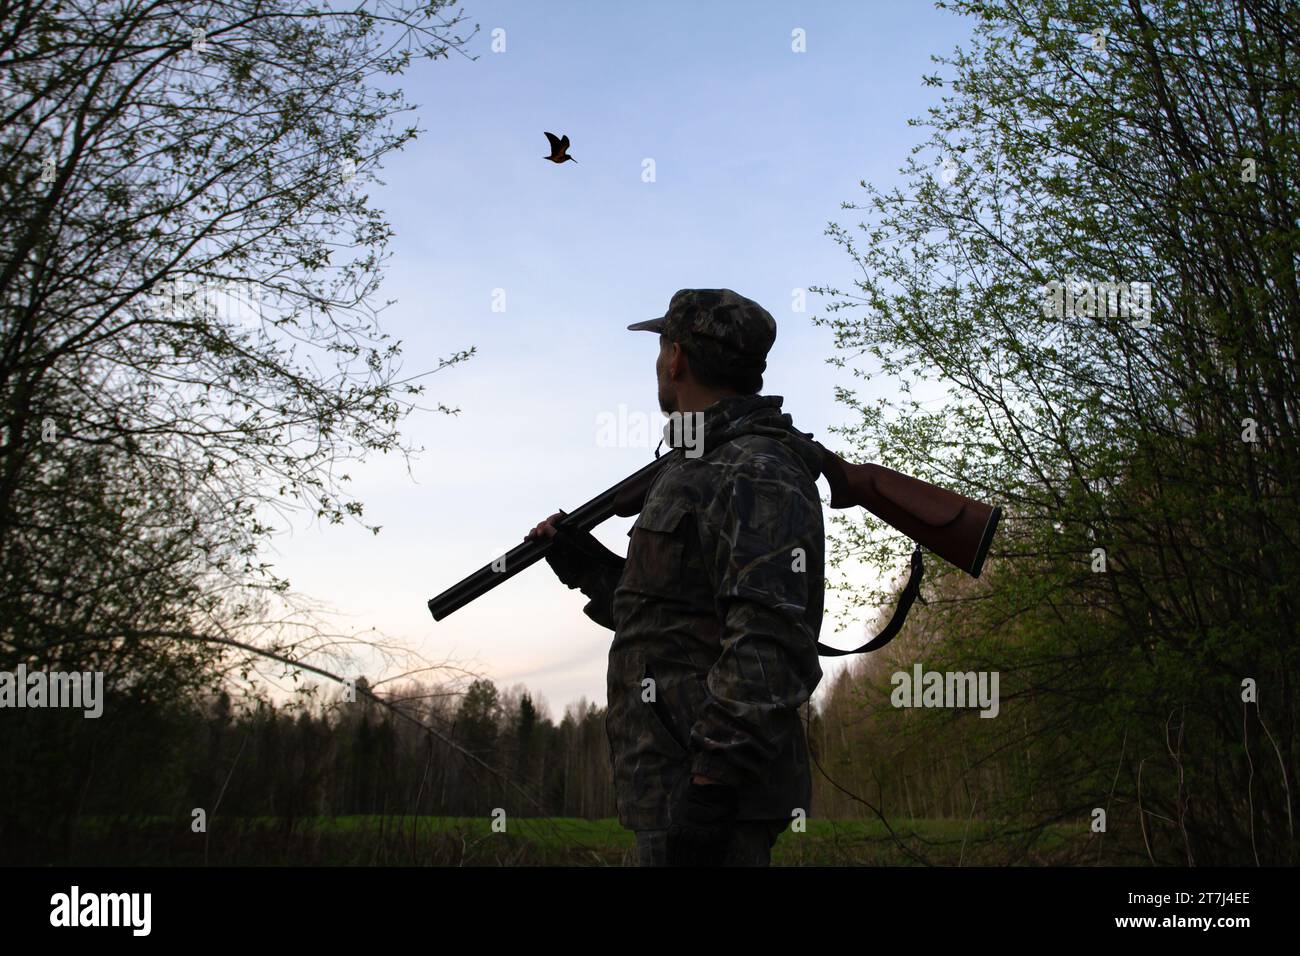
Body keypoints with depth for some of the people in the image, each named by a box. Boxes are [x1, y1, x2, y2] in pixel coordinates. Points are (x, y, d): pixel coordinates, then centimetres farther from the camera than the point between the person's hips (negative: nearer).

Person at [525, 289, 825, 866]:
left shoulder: (758, 475, -13)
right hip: (672, 782, 10)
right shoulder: (702, 471, 20)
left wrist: (712, 785, -26)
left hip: (713, 791, -10)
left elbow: (769, 643, -23)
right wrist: (585, 565, 20)